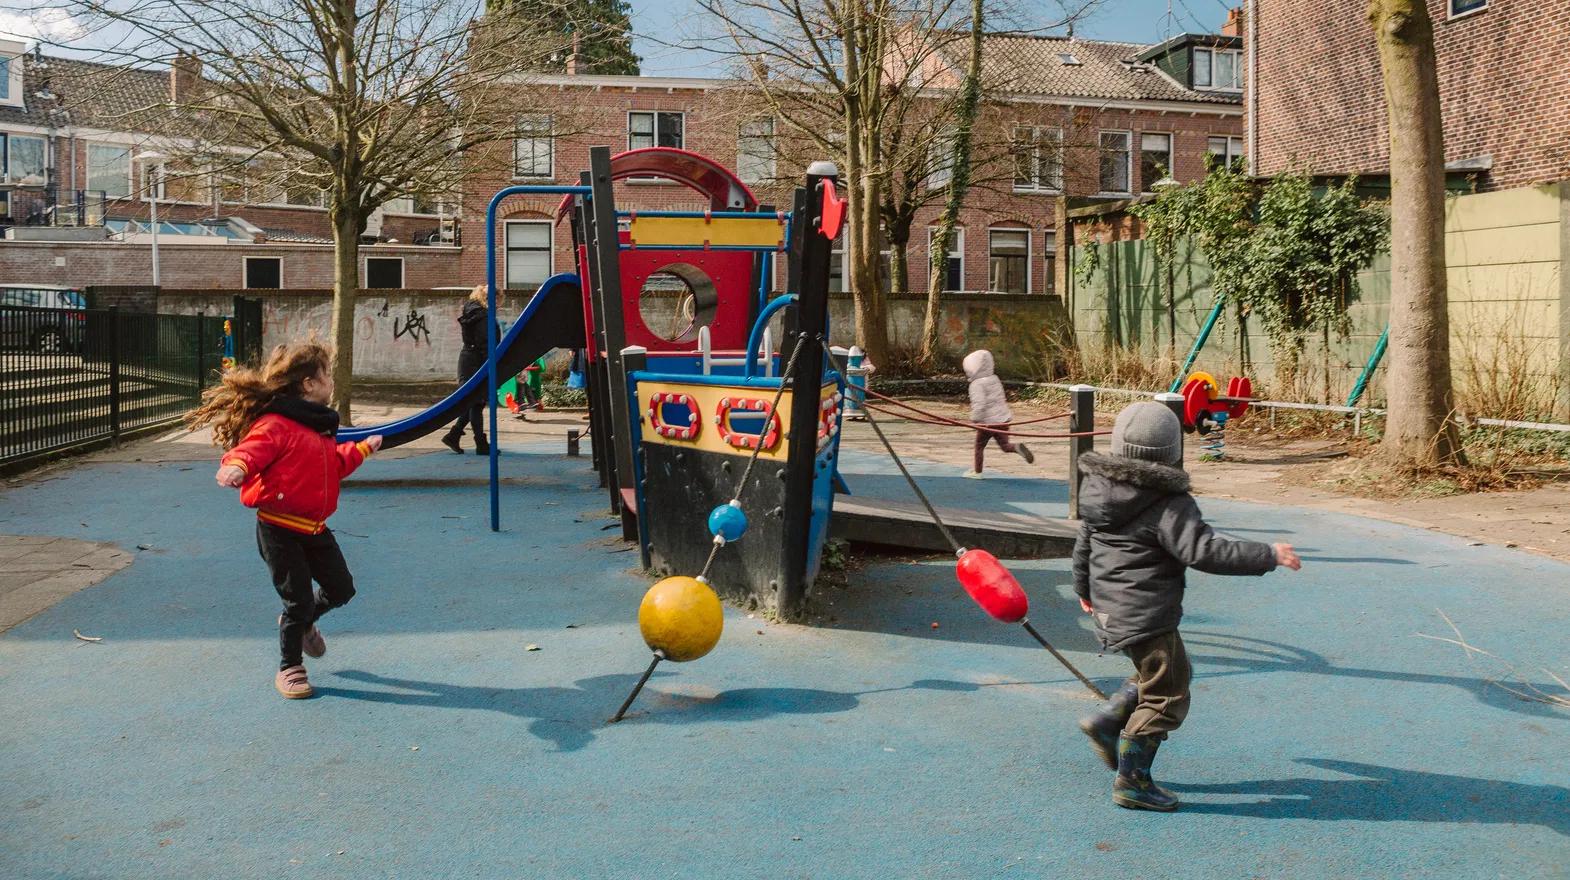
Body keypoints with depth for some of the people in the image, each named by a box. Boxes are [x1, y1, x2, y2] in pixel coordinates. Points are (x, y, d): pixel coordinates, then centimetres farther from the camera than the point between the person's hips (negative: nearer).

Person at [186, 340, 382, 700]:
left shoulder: (320, 427, 13)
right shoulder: (275, 424, -17)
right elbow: (253, 449, -31)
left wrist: (362, 449, 31)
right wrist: (236, 466, -51)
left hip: (314, 528, 8)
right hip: (280, 529, -8)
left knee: (341, 589, 13)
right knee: (298, 599, -2)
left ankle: (303, 622, 44)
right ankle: (289, 668, 19)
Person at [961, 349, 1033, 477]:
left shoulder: (977, 384, -14)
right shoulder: (995, 379, 10)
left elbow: (979, 403, -24)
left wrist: (975, 419, -19)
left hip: (988, 422, -6)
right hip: (1003, 419, 6)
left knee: (979, 446, 12)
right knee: (1004, 445, 9)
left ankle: (977, 472, 21)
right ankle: (1017, 447, -21)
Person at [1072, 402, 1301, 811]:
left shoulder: (1098, 490, 7)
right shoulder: (1169, 505, -18)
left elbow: (1084, 544, 18)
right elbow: (1205, 551, -25)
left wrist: (1085, 590, 33)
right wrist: (1268, 556, -17)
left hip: (1111, 607, 9)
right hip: (1147, 617, -9)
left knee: (1165, 673, 26)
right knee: (1165, 697, 4)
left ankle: (1106, 722, 21)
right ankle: (1132, 782, 8)